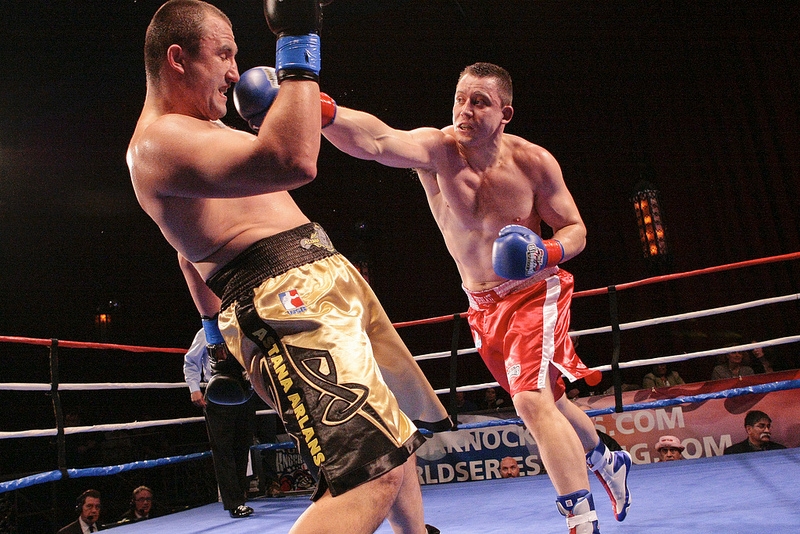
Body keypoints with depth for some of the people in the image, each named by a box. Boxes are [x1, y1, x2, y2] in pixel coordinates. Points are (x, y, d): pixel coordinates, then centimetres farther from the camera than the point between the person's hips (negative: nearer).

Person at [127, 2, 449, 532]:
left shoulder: (190, 127, 23)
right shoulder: (158, 141, -13)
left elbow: (191, 244, 32)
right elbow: (293, 162, -31)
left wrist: (214, 327, 39)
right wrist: (299, 47, -18)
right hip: (284, 294, -11)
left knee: (399, 439, 23)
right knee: (374, 477, -24)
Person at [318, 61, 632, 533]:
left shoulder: (533, 162, -15)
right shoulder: (435, 149, -17)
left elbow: (575, 229, -5)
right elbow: (376, 141, -39)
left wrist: (547, 254, -27)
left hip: (535, 294, -3)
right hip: (484, 304, 3)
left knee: (533, 402, -23)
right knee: (548, 403, 20)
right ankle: (605, 460, 49)